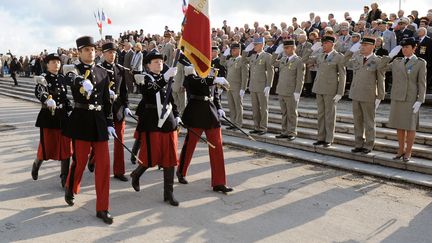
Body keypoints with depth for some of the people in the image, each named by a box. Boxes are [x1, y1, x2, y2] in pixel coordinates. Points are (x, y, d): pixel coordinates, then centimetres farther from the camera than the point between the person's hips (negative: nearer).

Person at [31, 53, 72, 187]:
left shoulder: (62, 78, 9)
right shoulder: (43, 77, -8)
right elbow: (39, 92, -30)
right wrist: (48, 100, -50)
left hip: (63, 116, 4)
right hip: (48, 117, -4)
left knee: (65, 147, 3)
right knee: (47, 146, 5)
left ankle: (65, 177, 12)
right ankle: (36, 165, 38)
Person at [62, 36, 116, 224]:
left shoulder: (103, 72, 10)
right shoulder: (73, 69, -2)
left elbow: (107, 100, 11)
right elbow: (70, 79, -29)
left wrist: (110, 123, 5)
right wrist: (83, 82, -51)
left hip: (99, 121, 4)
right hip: (81, 120, -3)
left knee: (103, 164, 0)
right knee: (80, 161, 5)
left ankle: (102, 209, 9)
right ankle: (70, 189, 39)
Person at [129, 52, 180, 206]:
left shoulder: (165, 79, 14)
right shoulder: (145, 78, -5)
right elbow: (151, 89, -28)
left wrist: (176, 115, 15)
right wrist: (165, 78, -38)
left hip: (169, 122, 6)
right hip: (152, 123, -6)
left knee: (170, 158, 5)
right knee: (151, 157, 2)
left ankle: (169, 193, 13)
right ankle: (136, 174, 35)